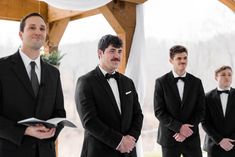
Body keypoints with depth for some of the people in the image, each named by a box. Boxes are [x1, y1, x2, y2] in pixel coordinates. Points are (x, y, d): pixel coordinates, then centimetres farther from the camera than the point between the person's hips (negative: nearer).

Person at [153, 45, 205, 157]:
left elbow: (201, 110, 3)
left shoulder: (196, 82, 5)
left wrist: (187, 130, -9)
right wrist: (179, 127, -16)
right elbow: (159, 111, -7)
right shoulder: (161, 82, -2)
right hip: (169, 138, -2)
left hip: (191, 138, 2)